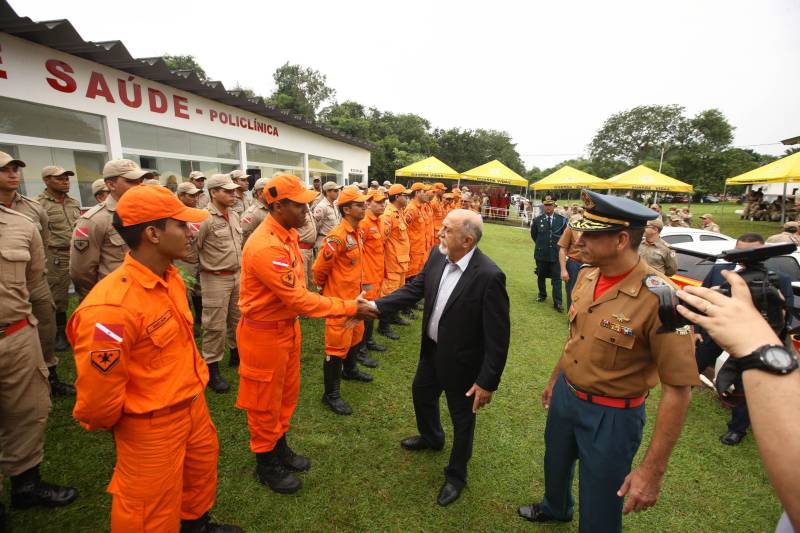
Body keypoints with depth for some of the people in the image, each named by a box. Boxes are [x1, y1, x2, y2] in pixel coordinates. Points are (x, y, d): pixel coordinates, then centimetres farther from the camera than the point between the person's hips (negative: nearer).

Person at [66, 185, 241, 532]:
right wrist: (107, 425, -4)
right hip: (151, 426, -8)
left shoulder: (171, 279, -3)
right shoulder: (111, 306, -32)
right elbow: (98, 391, -23)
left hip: (193, 405, 8)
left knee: (201, 471, 29)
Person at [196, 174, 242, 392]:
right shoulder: (205, 218, -18)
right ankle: (212, 368, 16)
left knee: (238, 318, 19)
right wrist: (205, 268, -4)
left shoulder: (234, 215, 7)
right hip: (215, 279, -7)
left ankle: (236, 354, 38)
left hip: (237, 275, 7)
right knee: (216, 325, 1)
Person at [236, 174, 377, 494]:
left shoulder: (288, 233, -1)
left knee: (287, 393, 23)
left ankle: (280, 447, 45)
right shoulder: (266, 247, -30)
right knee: (265, 402, 13)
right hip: (264, 333, -8)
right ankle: (266, 463, 35)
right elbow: (298, 298, -29)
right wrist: (349, 308, -25)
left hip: (288, 325, 9)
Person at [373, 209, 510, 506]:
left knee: (462, 419, 17)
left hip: (461, 361, -7)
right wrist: (377, 305, -9)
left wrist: (488, 381, -19)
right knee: (421, 393, 30)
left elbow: (498, 336, -24)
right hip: (432, 350, 7)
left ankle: (456, 475, 44)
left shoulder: (489, 276, -30)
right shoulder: (438, 255, -9)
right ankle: (431, 437, 62)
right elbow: (415, 288, 1)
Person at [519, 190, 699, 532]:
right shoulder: (587, 276, -6)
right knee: (556, 467, 31)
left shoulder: (659, 298, -28)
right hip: (565, 396, 7)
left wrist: (653, 470, -21)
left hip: (611, 416, -6)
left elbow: (678, 389, -23)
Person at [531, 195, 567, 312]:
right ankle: (542, 295, 36)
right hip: (541, 253, 1)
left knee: (557, 279, -2)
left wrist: (558, 246, 4)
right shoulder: (537, 220, 0)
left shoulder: (562, 220, -1)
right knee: (541, 276, 14)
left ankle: (557, 303, 4)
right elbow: (534, 235, 14)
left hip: (556, 253, -1)